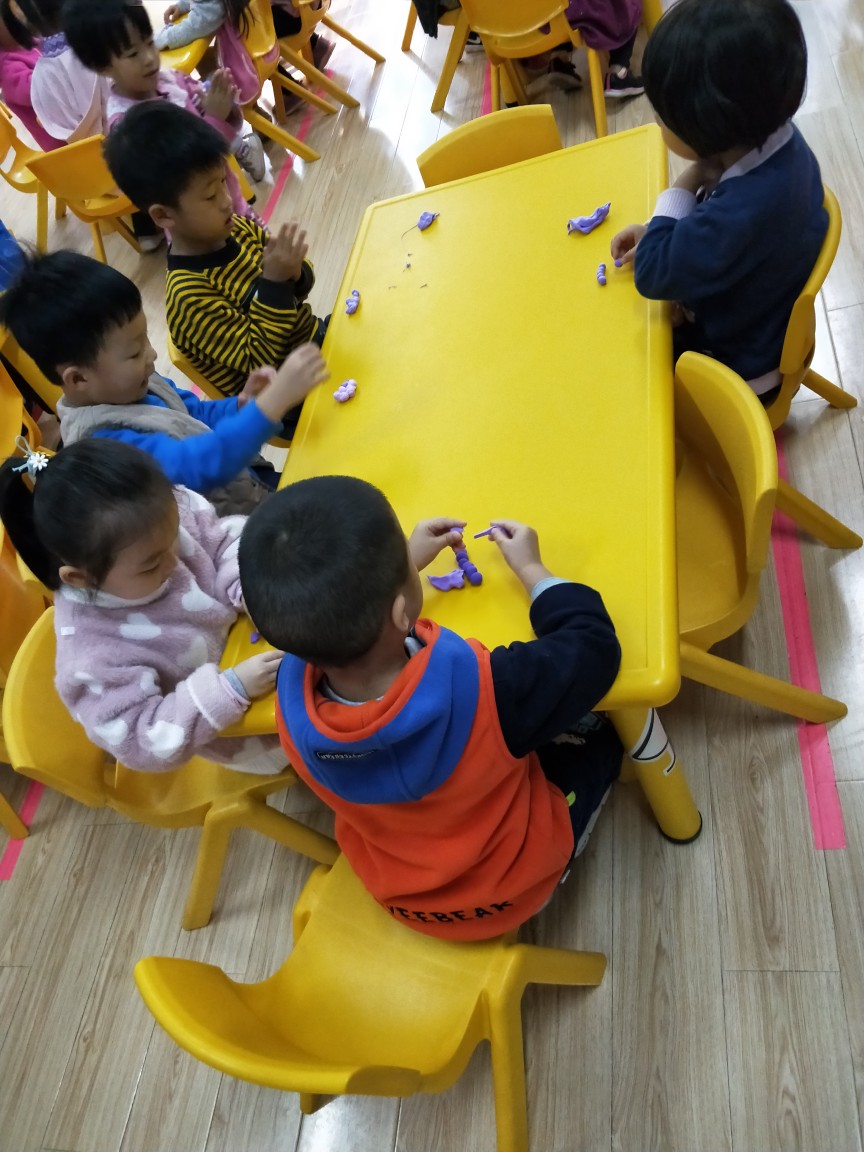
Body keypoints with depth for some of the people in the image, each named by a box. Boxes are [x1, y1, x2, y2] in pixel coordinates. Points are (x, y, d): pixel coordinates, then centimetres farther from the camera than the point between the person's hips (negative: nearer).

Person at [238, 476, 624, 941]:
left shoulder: (292, 692, -29)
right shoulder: (479, 689, -42)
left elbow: (324, 616, -4)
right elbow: (593, 648, -22)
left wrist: (405, 562, 0)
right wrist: (531, 568, -9)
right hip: (510, 891, -3)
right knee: (598, 736, 19)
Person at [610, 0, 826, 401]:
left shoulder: (745, 211, -42)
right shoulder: (775, 143, -15)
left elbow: (652, 274, -32)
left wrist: (684, 184, -24)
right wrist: (657, 234, -4)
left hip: (741, 367, -8)